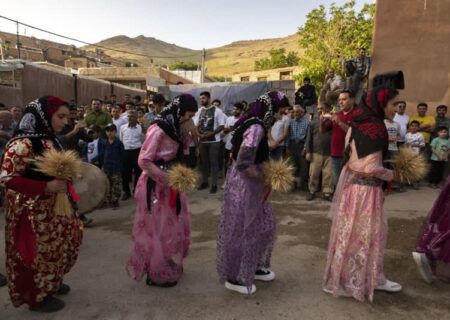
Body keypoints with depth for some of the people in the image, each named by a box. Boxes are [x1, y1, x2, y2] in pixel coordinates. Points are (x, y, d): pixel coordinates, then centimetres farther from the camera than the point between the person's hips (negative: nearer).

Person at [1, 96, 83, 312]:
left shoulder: (50, 140, 5)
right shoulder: (22, 143, -21)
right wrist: (47, 187, -27)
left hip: (54, 209, 8)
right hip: (34, 213, -8)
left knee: (59, 244, 18)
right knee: (36, 251, 7)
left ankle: (51, 283, 40)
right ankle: (36, 297, 28)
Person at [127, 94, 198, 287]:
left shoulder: (172, 126, 7)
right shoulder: (158, 129, -21)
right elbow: (143, 161, -22)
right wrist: (167, 178, -22)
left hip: (168, 183, 9)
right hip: (156, 185, -9)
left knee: (173, 225, 17)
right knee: (158, 229, 4)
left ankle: (170, 266, 35)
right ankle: (157, 274, 21)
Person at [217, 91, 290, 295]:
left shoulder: (256, 124, 8)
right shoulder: (256, 128, -22)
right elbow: (244, 165, -28)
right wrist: (266, 178, -15)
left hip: (250, 185, 10)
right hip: (243, 185, -10)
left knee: (264, 224, 19)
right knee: (240, 232, 5)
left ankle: (254, 268, 36)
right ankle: (234, 277, 24)